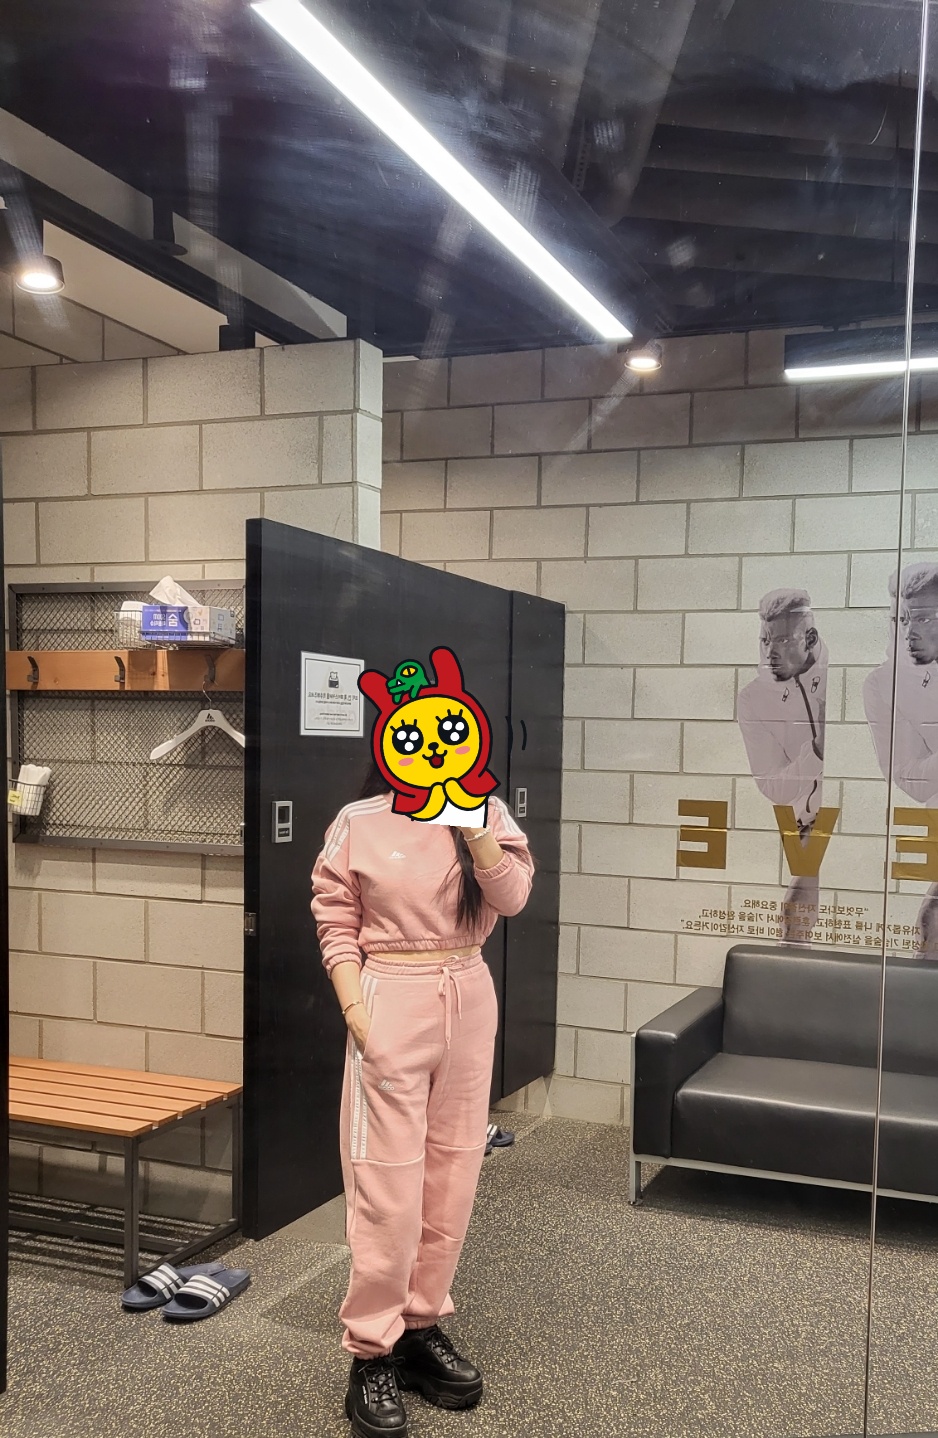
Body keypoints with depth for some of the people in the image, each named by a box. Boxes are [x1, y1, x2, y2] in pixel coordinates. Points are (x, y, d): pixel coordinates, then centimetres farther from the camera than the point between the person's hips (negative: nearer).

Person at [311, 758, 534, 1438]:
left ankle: (423, 1327, 28)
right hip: (394, 1000, -3)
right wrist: (359, 1017, -12)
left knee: (452, 1179, 11)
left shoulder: (489, 815, 2)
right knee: (387, 1187, -1)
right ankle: (371, 1353, 13)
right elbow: (336, 926, -3)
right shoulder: (358, 822, -5)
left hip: (469, 1001, 4)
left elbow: (512, 896, -11)